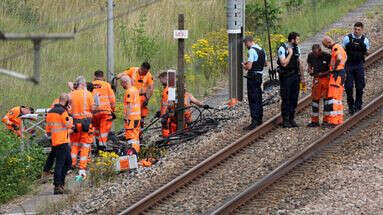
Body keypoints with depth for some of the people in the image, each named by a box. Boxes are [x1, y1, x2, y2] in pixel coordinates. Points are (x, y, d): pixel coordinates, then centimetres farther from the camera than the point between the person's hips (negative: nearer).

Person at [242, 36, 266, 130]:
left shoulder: (251, 51, -18)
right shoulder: (261, 50, 11)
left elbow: (249, 67, -23)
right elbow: (265, 63, 24)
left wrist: (244, 66, 0)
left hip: (253, 77, -9)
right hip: (260, 76, 9)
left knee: (253, 100, -8)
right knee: (258, 99, 18)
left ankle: (254, 122, -12)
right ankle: (259, 119, 28)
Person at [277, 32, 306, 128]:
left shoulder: (297, 49, 11)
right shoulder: (282, 49, -10)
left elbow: (300, 63, 16)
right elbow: (284, 63, -20)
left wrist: (302, 77, 14)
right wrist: (290, 53, -15)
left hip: (295, 76, 6)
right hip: (286, 77, -6)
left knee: (294, 99, 7)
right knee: (286, 99, -4)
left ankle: (291, 119, 14)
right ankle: (285, 120, 0)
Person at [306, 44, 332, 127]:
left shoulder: (327, 56, -13)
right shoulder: (311, 56, 1)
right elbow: (309, 66, 14)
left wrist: (322, 74, -19)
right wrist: (310, 71, -8)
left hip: (325, 78, -4)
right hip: (316, 79, 4)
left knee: (326, 98, -1)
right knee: (315, 99, 4)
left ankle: (326, 120, 6)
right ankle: (315, 121, 10)